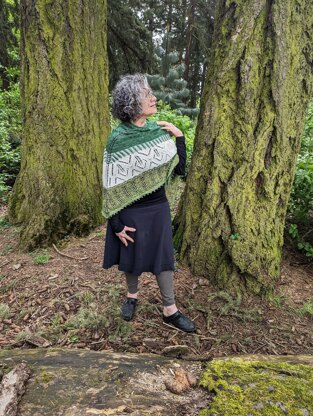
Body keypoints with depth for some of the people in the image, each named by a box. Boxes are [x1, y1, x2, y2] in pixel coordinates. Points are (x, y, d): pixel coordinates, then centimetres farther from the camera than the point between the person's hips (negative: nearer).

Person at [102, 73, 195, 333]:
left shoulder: (159, 131, -3)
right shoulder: (118, 140, -16)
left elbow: (180, 170, 0)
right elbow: (111, 185, -12)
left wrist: (179, 137, -9)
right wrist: (116, 224, -10)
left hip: (158, 208, 4)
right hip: (131, 211, -3)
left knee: (163, 257, 11)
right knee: (132, 257, 15)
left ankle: (170, 310, 27)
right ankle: (132, 295, 43)